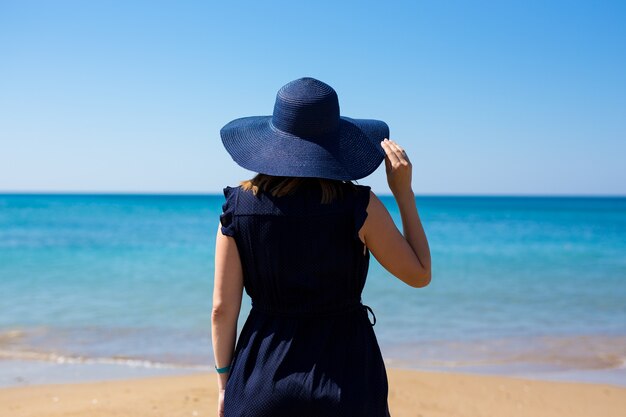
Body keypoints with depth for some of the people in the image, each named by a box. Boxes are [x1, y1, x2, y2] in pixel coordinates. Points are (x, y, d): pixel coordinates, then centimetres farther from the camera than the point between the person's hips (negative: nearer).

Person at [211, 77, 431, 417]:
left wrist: (225, 385, 10)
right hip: (346, 377, -1)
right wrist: (404, 191, 0)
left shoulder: (238, 205, -6)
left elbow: (223, 308, -2)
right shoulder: (357, 205, -13)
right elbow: (420, 274, -1)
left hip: (262, 380, 2)